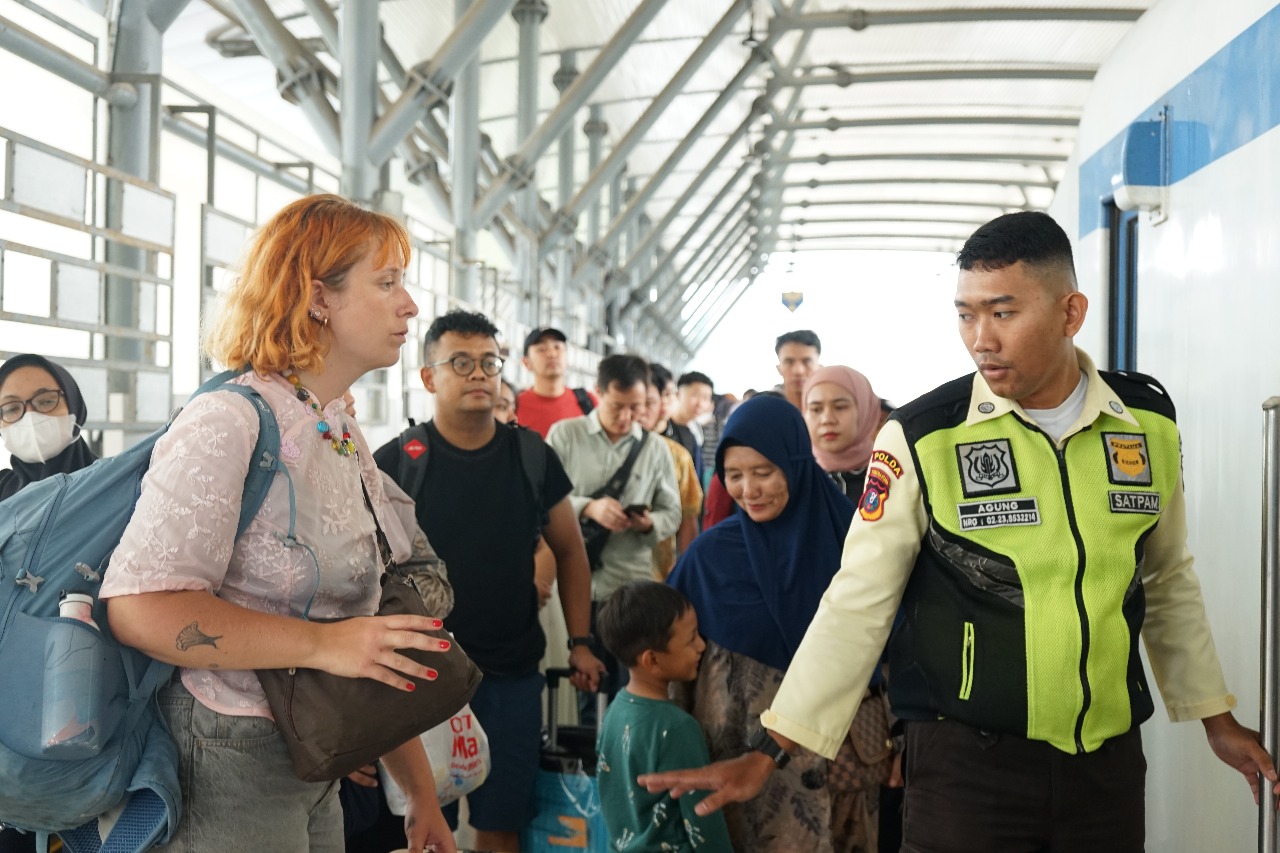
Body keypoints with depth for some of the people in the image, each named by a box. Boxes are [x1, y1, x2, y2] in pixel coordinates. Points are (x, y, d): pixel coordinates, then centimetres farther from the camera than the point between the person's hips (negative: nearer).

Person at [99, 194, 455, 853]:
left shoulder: (347, 441, 10)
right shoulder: (229, 422, -17)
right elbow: (139, 605, -26)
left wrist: (421, 791, 13)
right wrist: (322, 643, -28)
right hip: (229, 767, -8)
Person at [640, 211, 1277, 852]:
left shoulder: (1149, 420, 0)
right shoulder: (921, 439, -11)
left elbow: (1167, 579, 13)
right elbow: (858, 603, -8)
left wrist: (1215, 717, 19)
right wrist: (771, 750, -10)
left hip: (1110, 755, 4)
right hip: (965, 765, -3)